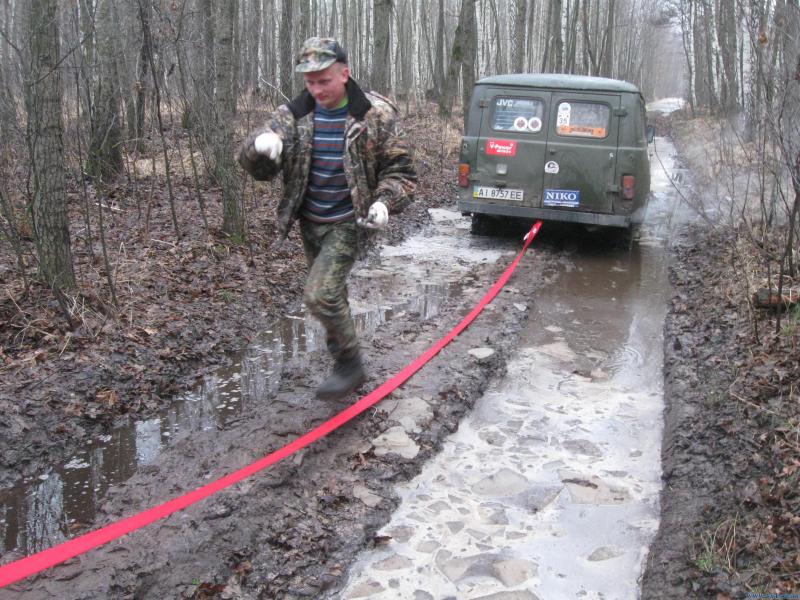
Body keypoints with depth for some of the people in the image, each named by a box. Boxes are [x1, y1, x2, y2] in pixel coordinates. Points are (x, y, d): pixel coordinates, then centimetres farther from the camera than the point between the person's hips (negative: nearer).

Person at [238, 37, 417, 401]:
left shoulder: (376, 116, -13)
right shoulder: (293, 115, -4)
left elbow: (399, 170, -5)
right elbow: (255, 167, -9)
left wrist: (385, 203, -25)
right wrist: (260, 146, -33)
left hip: (349, 223, -5)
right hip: (310, 222, 5)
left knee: (320, 294, -17)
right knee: (330, 293, 18)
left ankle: (350, 366, 2)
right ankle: (339, 351, 39)